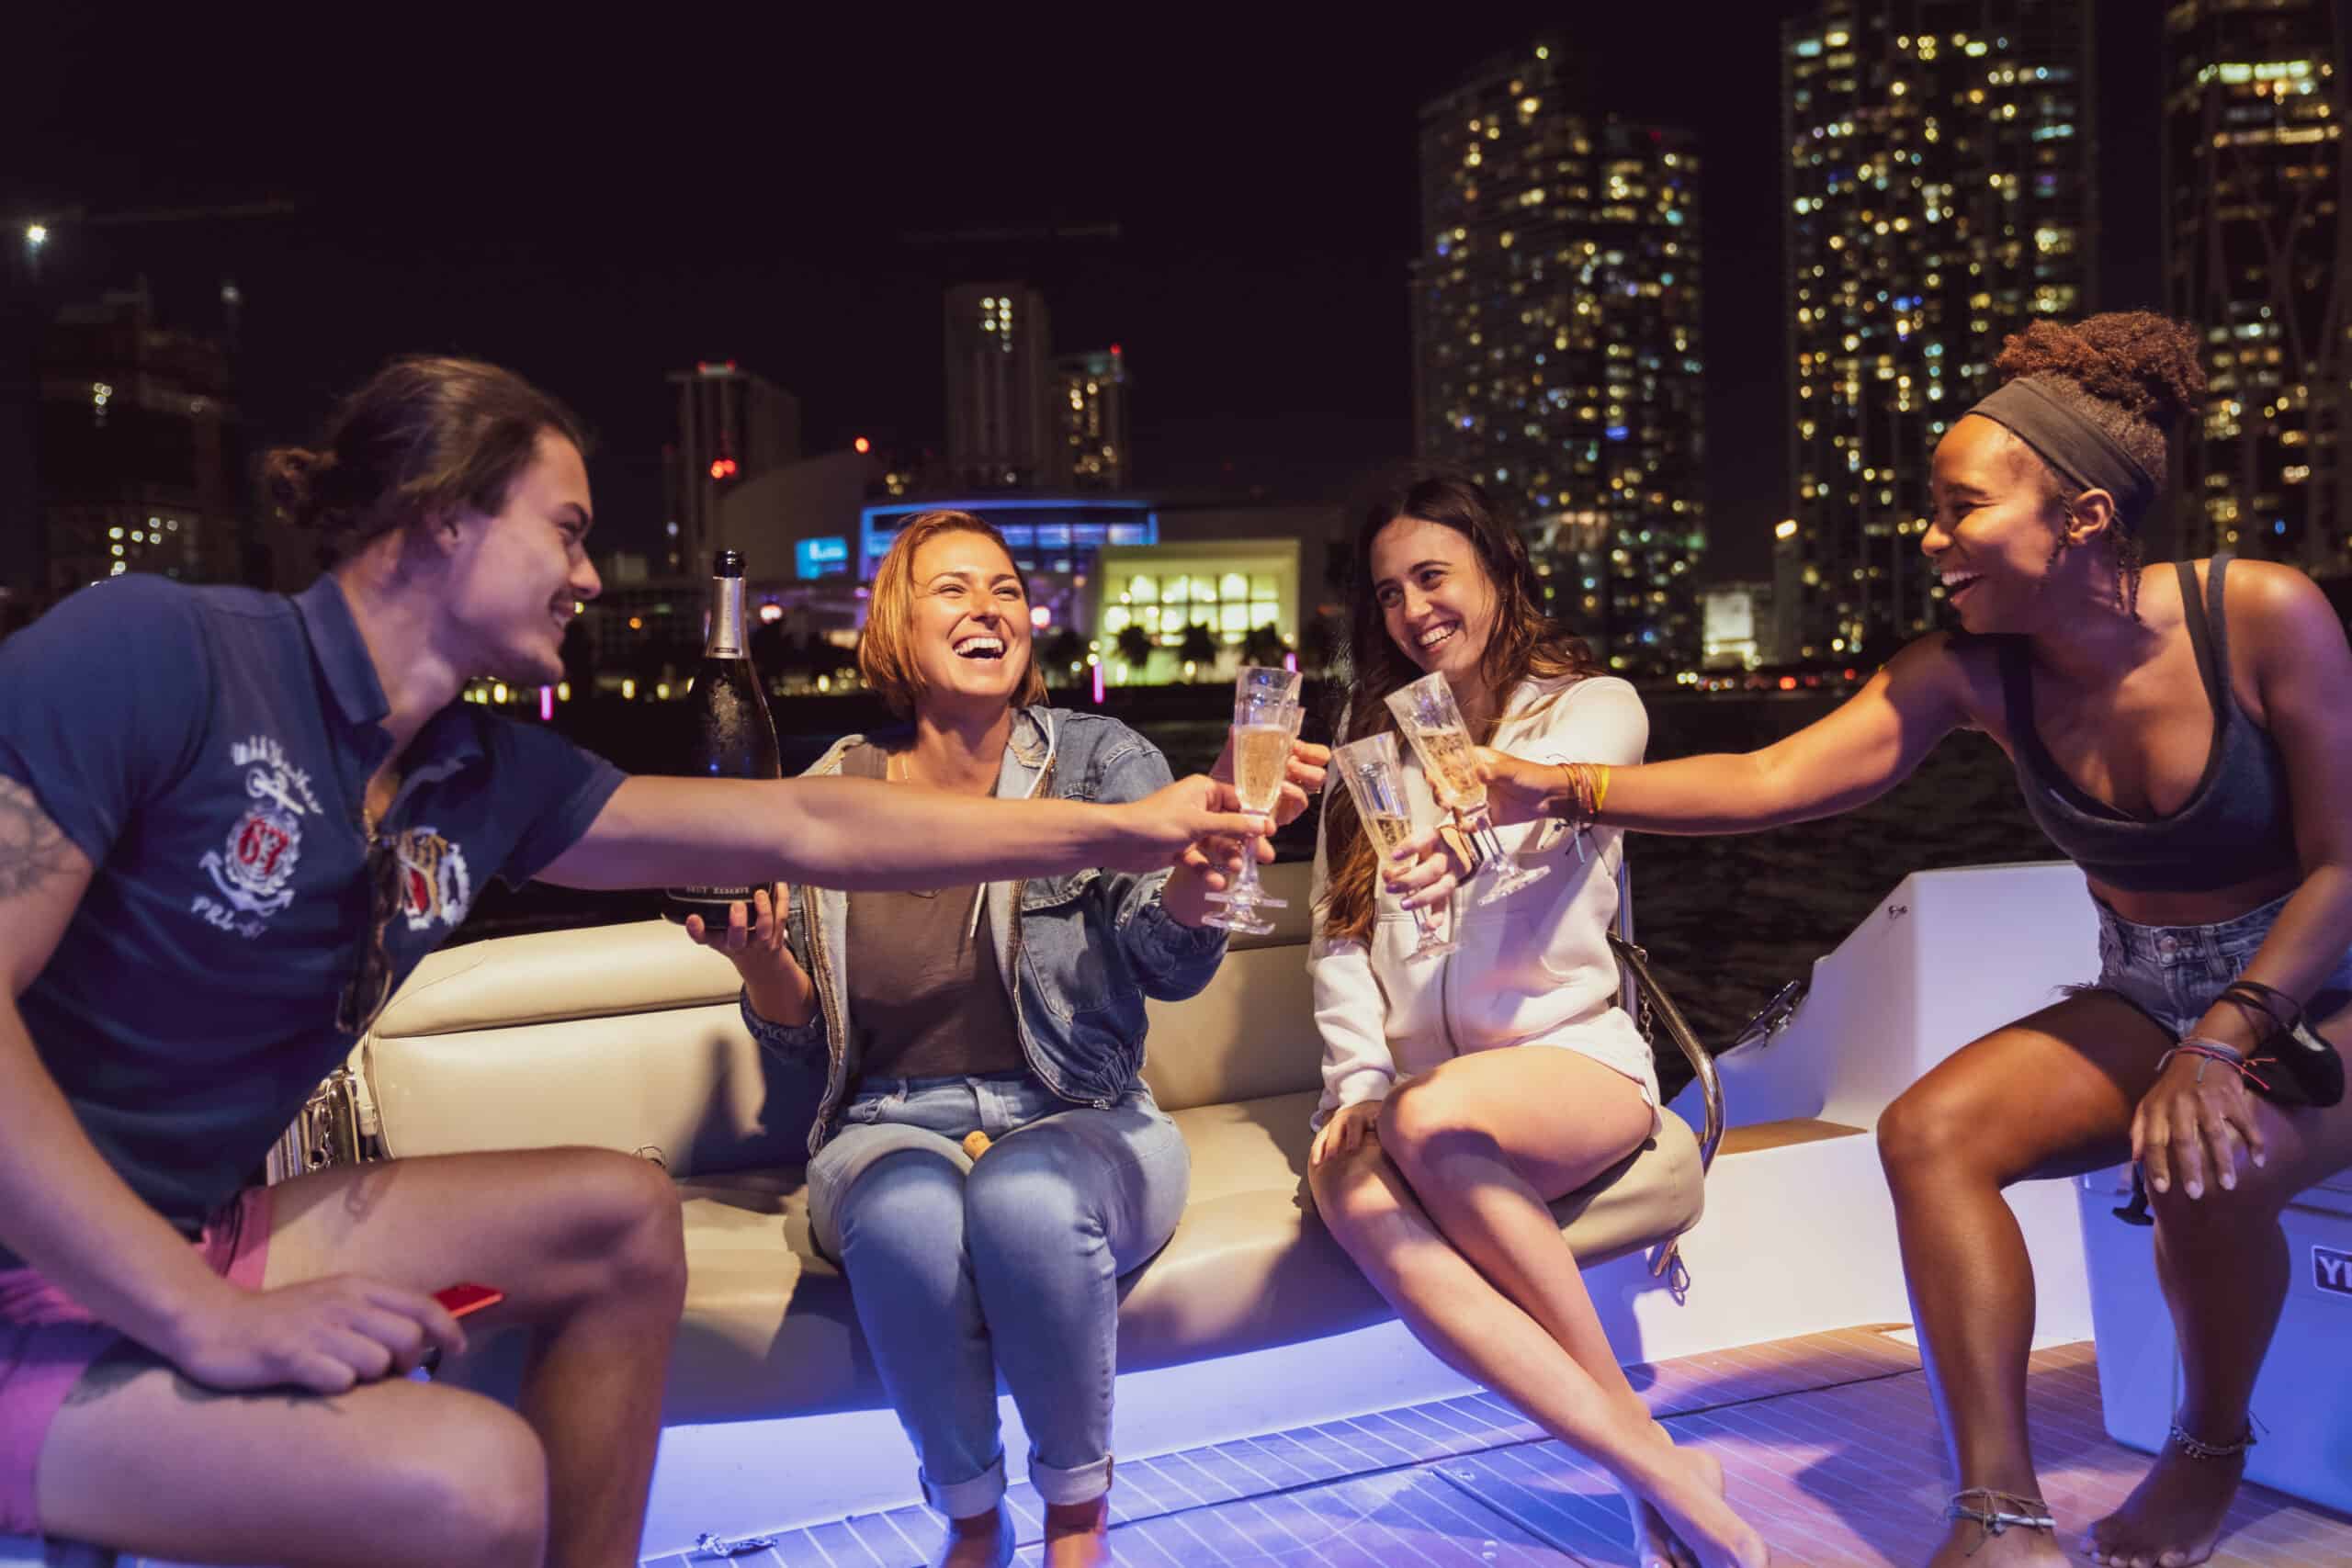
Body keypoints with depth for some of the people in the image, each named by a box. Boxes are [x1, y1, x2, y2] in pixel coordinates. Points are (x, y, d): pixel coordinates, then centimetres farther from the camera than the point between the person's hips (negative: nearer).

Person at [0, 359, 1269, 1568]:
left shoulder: (482, 777, 1)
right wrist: (210, 1320, -29)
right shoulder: (148, 653, -19)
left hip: (193, 1239, 8)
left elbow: (805, 827, 3)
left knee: (624, 1220, 8)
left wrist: (1114, 832, 7)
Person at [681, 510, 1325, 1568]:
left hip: (1077, 1124, -1)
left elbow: (1167, 964, -13)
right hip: (896, 1127, 1)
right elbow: (802, 1036, 12)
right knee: (906, 1218, -35)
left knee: (1026, 1200, -36)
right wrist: (760, 961, -11)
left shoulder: (1101, 760, 0)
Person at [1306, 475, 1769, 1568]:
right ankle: (1659, 1472, -31)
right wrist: (1358, 1078, -7)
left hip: (1565, 1050, -3)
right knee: (1354, 1191, -33)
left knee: (1434, 1121, -37)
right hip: (1412, 1074, 3)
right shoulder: (1373, 731, 19)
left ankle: (1640, 1439, -19)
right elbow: (1336, 931, 10)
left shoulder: (1593, 705, 6)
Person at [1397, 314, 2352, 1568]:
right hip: (2145, 1003, 4)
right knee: (1927, 1131, -20)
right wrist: (1560, 791, -35)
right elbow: (1771, 781, -22)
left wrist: (2224, 1043, -25)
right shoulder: (1971, 669, -10)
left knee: (2212, 1163, -34)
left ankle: (2212, 1446, -1)